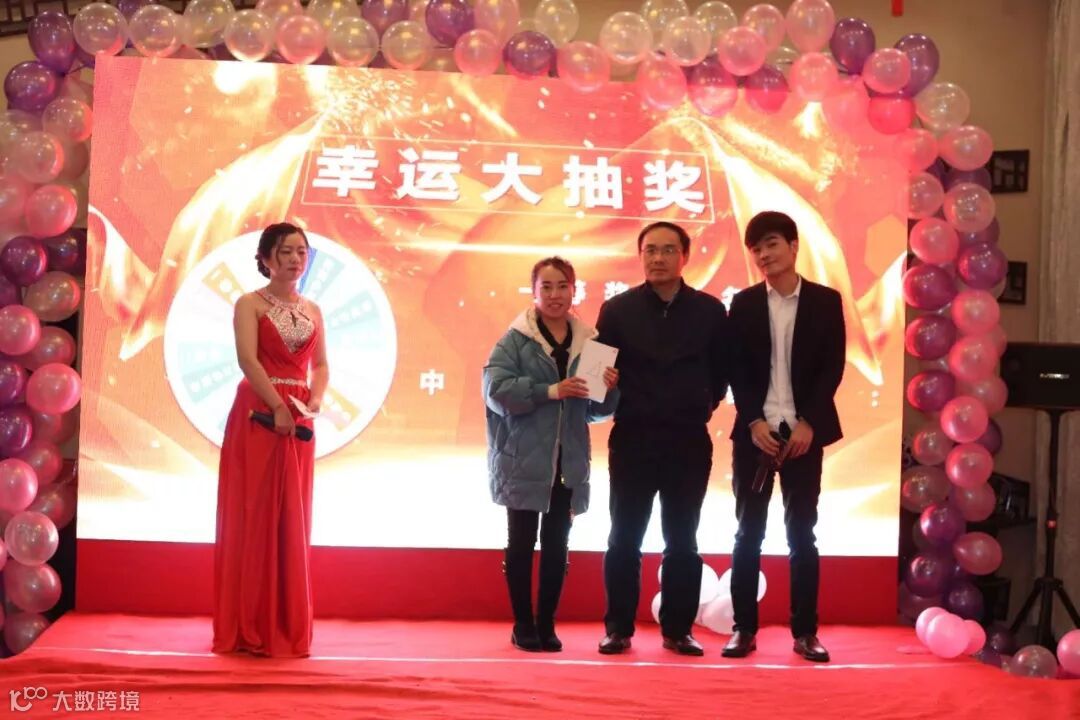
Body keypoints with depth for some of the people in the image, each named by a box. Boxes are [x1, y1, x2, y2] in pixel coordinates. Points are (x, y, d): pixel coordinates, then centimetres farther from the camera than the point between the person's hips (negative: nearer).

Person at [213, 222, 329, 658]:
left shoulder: (312, 310, 16)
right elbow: (247, 359, -12)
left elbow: (321, 364, 11)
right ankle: (249, 629, 1)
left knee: (293, 520, 6)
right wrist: (278, 407, -20)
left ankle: (287, 628, 12)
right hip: (258, 414, -5)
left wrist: (315, 401, -9)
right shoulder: (250, 304, 0)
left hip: (299, 419, 5)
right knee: (253, 516, -4)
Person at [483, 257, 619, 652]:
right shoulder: (515, 338, -2)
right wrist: (551, 390, -22)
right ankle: (523, 624, 16)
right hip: (523, 460, -3)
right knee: (522, 542, 4)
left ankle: (547, 624, 20)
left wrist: (609, 389, -9)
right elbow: (495, 388, -16)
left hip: (568, 462, 3)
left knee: (556, 544, 9)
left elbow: (596, 411, 12)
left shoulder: (587, 341, 9)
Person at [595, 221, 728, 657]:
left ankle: (678, 630, 17)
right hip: (633, 440, -1)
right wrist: (621, 406, -9)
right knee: (624, 539, 4)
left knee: (682, 541, 8)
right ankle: (618, 629, 13)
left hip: (689, 441, 1)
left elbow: (722, 371, 9)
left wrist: (704, 407, 3)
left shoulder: (710, 311, 1)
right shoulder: (618, 309, 0)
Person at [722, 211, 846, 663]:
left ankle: (805, 631, 9)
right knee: (748, 532, 3)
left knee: (802, 533, 3)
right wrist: (754, 422, -10)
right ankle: (744, 628, 9)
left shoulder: (826, 301, 4)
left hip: (804, 431, -1)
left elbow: (833, 367, -1)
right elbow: (736, 371, 2)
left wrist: (808, 422, -11)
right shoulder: (744, 304, 6)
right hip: (754, 431, 1)